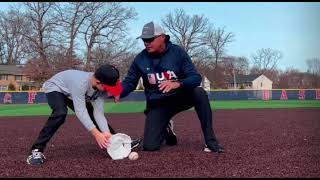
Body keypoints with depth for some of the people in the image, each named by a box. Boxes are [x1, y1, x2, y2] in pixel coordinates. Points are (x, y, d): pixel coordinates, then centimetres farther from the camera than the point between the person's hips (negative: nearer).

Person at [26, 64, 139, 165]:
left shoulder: (101, 87, -21)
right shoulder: (80, 82, -43)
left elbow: (98, 112, -20)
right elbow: (80, 111, -42)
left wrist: (107, 133, -32)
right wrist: (96, 134, -45)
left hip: (71, 93, 7)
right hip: (55, 88, -7)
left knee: (94, 115, 1)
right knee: (61, 113, -35)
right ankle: (36, 150, -29)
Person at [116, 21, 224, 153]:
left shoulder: (178, 52, -12)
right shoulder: (140, 59, -7)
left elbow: (196, 78, -17)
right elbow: (128, 83, -5)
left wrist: (178, 84, -38)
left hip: (179, 97, -1)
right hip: (156, 104, 1)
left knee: (199, 93, -33)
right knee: (149, 146, -13)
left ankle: (210, 141, -22)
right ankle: (166, 129, 24)